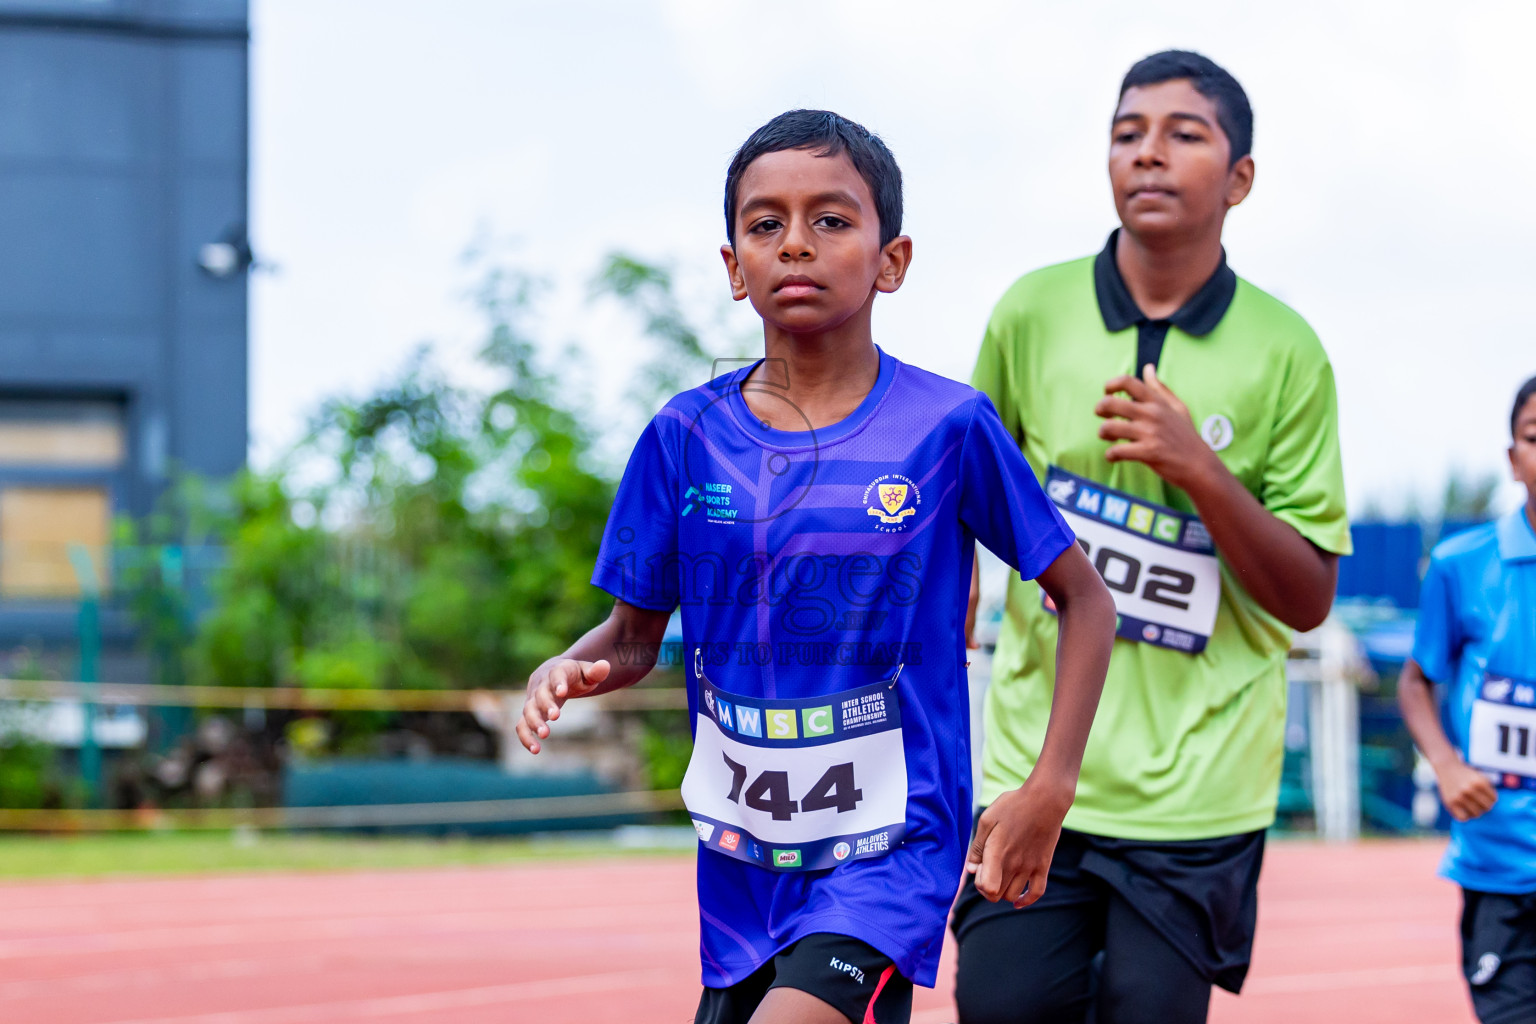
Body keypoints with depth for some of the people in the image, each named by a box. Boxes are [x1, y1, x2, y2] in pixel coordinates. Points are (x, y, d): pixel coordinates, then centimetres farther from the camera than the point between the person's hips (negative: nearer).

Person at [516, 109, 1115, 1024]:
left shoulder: (949, 427, -8)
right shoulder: (686, 436, 0)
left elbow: (1085, 598, 2)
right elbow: (634, 637, 8)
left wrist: (1051, 787, -7)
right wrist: (566, 672, -15)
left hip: (890, 850, -4)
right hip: (742, 866, 4)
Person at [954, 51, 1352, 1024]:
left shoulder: (1286, 352, -2)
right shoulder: (1034, 313, 2)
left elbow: (1309, 600, -2)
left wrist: (1201, 470, -15)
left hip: (1196, 794, -1)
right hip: (1034, 768, 1)